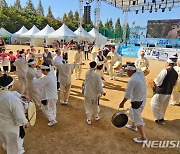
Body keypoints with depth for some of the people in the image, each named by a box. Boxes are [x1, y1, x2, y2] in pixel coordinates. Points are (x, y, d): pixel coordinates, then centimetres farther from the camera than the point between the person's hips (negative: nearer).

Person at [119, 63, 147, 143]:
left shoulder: (132, 80, -28)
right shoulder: (140, 73, -6)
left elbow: (127, 95, -22)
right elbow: (136, 69, 20)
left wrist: (122, 103, -9)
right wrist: (130, 65, 5)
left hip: (137, 102, -9)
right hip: (143, 99, 9)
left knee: (138, 119, 6)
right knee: (132, 111, 30)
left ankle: (143, 138, 18)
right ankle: (133, 126, 51)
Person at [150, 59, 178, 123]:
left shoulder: (165, 71, -18)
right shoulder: (175, 73, 6)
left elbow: (158, 81, -17)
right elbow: (174, 84, 15)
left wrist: (154, 80, 3)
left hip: (161, 91, -8)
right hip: (169, 92, 8)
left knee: (154, 104, 5)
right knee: (164, 105, 21)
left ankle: (159, 118, 7)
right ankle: (162, 117, 33)